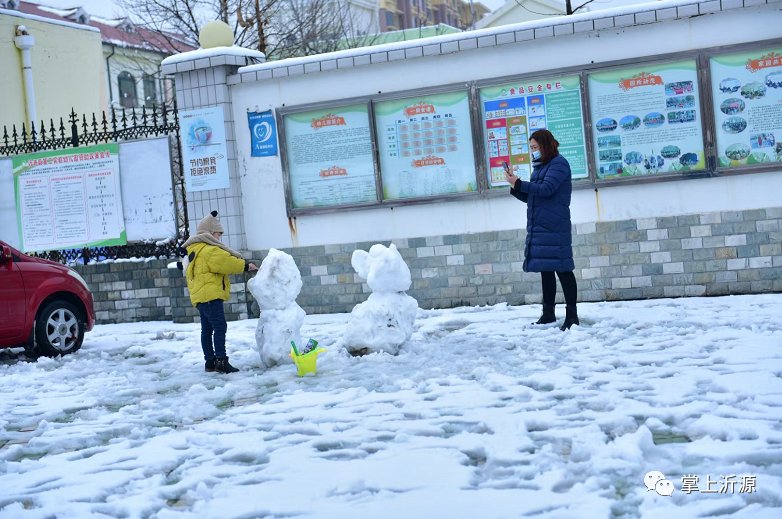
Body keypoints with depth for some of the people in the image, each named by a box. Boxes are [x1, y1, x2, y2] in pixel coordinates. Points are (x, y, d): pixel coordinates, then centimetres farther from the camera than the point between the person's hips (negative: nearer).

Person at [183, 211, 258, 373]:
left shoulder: (195, 250, 21)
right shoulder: (209, 250, -13)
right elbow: (227, 262, -15)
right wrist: (245, 266, -2)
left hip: (200, 296, 11)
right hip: (210, 294, -11)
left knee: (207, 329, 12)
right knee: (220, 327, -14)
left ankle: (210, 361, 16)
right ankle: (221, 361, -18)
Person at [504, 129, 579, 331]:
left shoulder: (558, 163, -5)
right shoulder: (539, 167, 19)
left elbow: (546, 189, -18)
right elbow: (530, 197, 19)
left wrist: (519, 183, -17)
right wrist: (515, 187, 3)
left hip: (554, 227, -9)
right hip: (538, 226, 9)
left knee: (562, 268, -8)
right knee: (546, 269, 11)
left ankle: (572, 314, -6)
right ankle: (548, 313, 17)